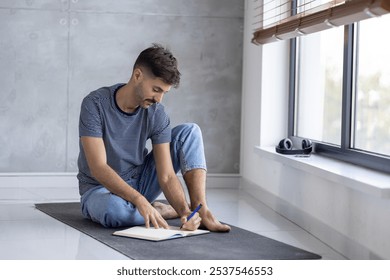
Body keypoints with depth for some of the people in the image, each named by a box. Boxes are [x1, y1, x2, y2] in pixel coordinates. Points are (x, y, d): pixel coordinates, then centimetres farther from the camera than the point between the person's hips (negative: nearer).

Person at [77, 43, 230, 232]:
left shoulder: (156, 114, -11)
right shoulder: (95, 104, -22)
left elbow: (167, 176, -15)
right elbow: (98, 168, -28)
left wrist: (186, 211, -34)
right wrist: (140, 201, -41)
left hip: (139, 185, 4)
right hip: (101, 190, -4)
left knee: (190, 131, -10)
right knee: (113, 208, -43)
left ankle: (201, 210, -20)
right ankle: (163, 210, -11)